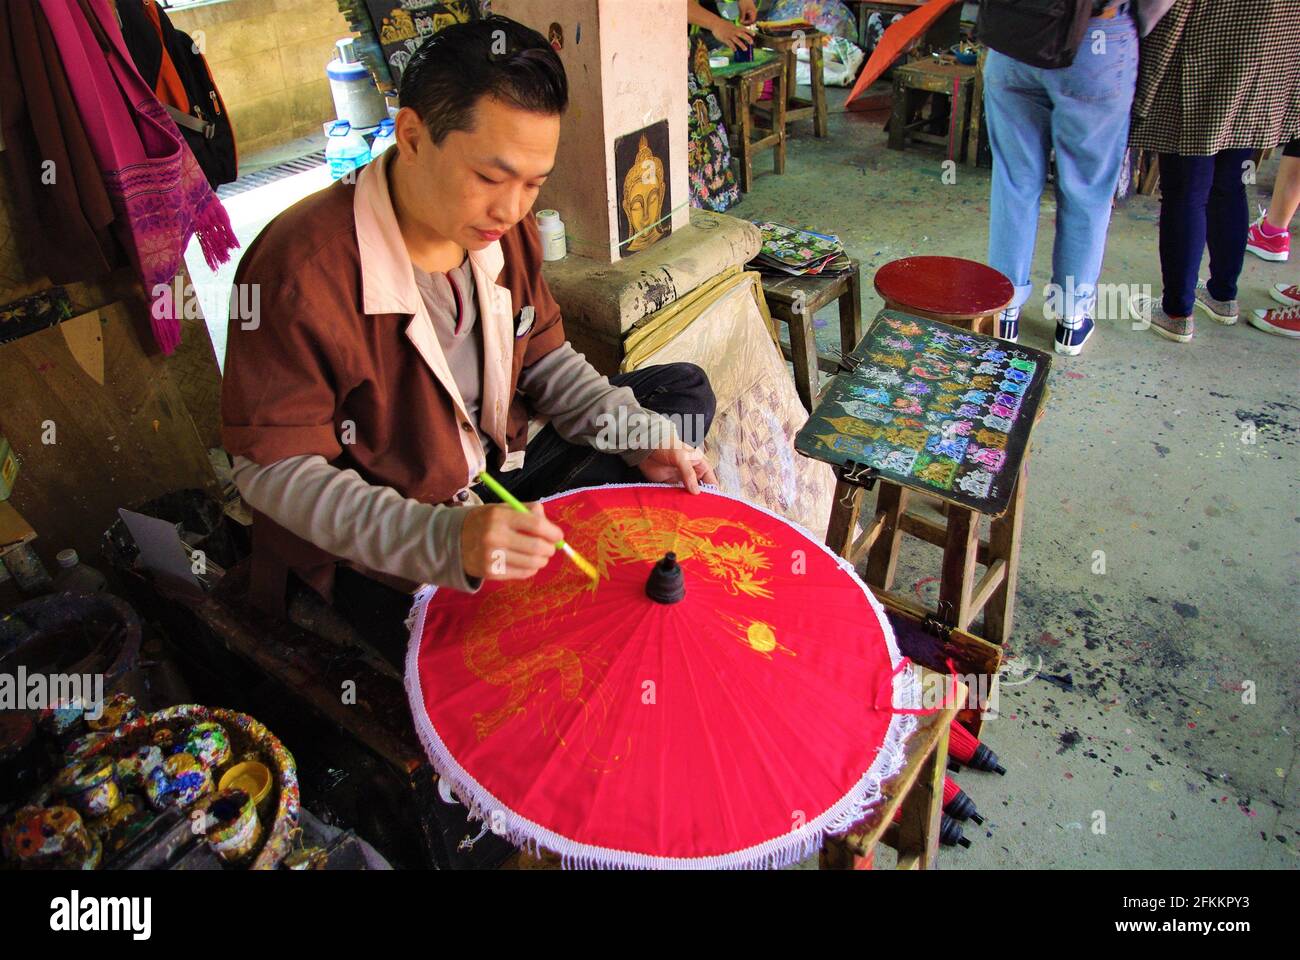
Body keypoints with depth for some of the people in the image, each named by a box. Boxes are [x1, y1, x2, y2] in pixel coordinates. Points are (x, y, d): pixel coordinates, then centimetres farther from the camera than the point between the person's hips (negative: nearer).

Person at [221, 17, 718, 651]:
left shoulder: (501, 228, -6)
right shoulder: (299, 273, -27)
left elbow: (545, 358, 7)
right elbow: (272, 470, -24)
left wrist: (639, 436, -9)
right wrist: (444, 540, -37)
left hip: (498, 471, 8)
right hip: (373, 545, -7)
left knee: (684, 390, 7)